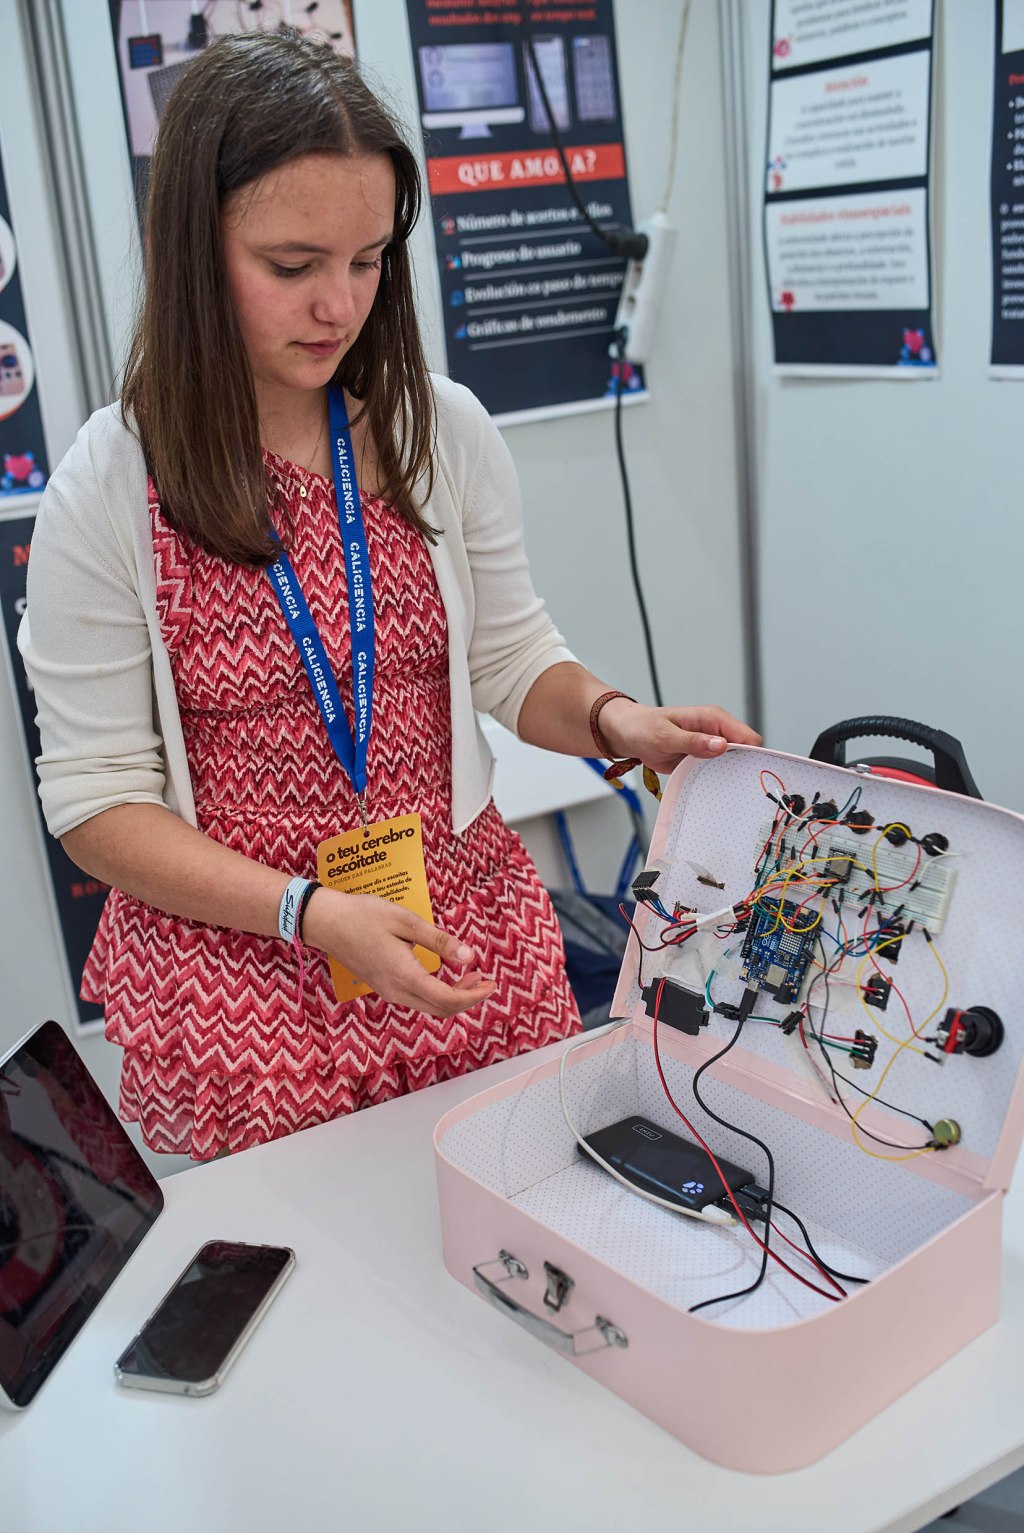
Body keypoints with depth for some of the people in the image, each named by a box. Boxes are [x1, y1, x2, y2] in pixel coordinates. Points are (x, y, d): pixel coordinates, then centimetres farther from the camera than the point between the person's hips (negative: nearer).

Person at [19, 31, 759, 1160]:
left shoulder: (444, 433, -2)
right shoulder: (109, 491, -10)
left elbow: (511, 656, 7)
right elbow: (96, 801, -9)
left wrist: (609, 718, -15)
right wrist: (312, 913, -21)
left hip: (469, 929, 3)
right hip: (232, 963, -2)